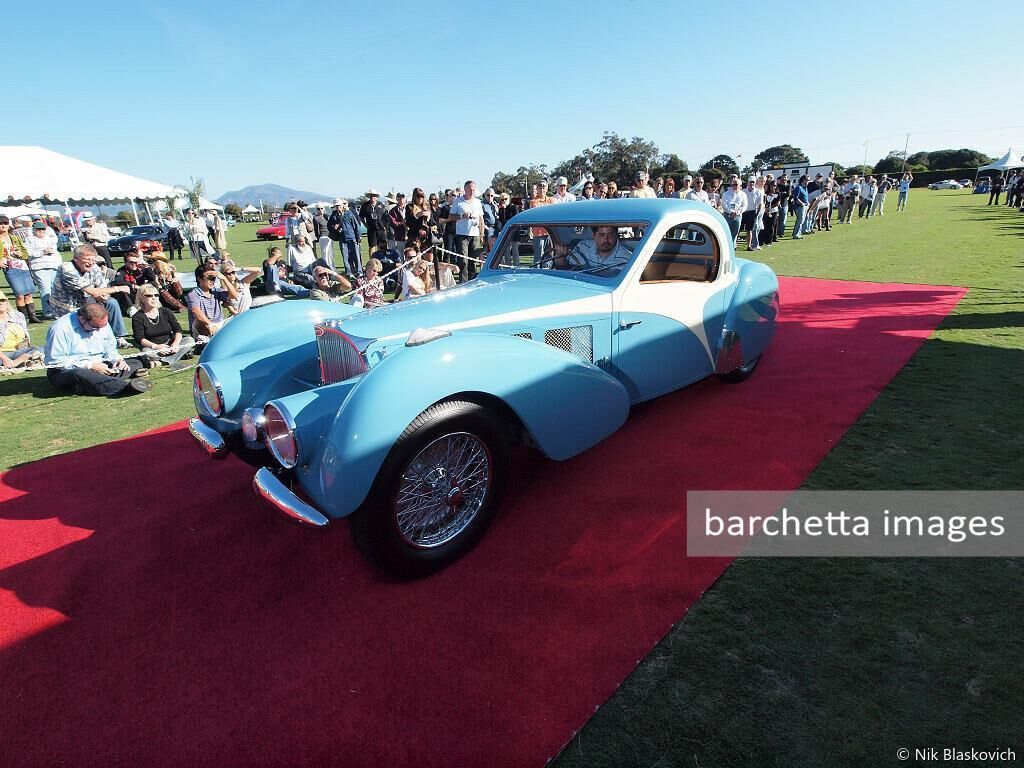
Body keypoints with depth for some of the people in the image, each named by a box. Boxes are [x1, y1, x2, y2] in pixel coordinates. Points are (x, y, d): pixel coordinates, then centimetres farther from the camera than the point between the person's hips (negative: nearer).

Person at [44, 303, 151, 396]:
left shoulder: (102, 324, 6)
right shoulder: (61, 328, -15)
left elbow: (110, 350, 16)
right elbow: (55, 361, -20)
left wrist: (117, 359, -8)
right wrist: (89, 366, -26)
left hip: (98, 367, 7)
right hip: (67, 371, -7)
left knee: (136, 363, -9)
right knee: (78, 374, -43)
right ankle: (126, 386, -57)